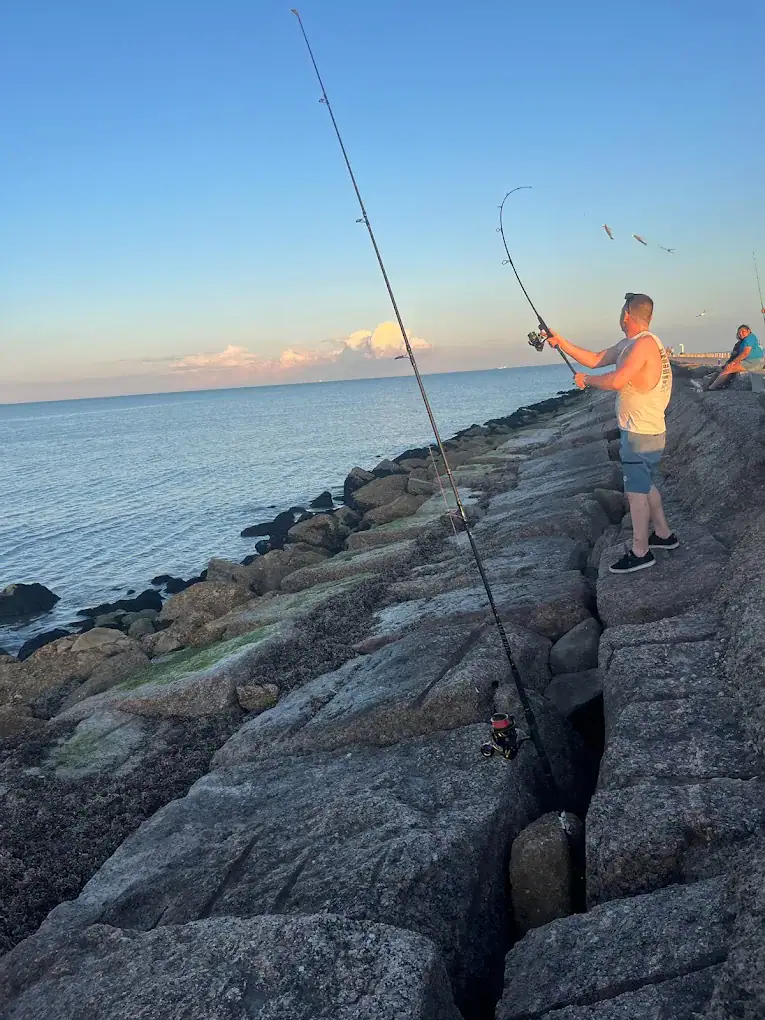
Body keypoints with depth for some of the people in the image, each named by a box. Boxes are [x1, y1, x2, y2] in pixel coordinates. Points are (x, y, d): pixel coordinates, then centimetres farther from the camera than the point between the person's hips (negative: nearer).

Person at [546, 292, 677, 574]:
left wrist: (586, 380, -13)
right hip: (639, 431, 10)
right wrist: (561, 343, 11)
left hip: (641, 434, -10)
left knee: (636, 490, -3)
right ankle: (663, 534, 35)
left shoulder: (645, 344, -21)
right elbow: (595, 359, 16)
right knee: (644, 485, 22)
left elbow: (616, 381, -30)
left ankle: (640, 553, 5)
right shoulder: (627, 345, 10)